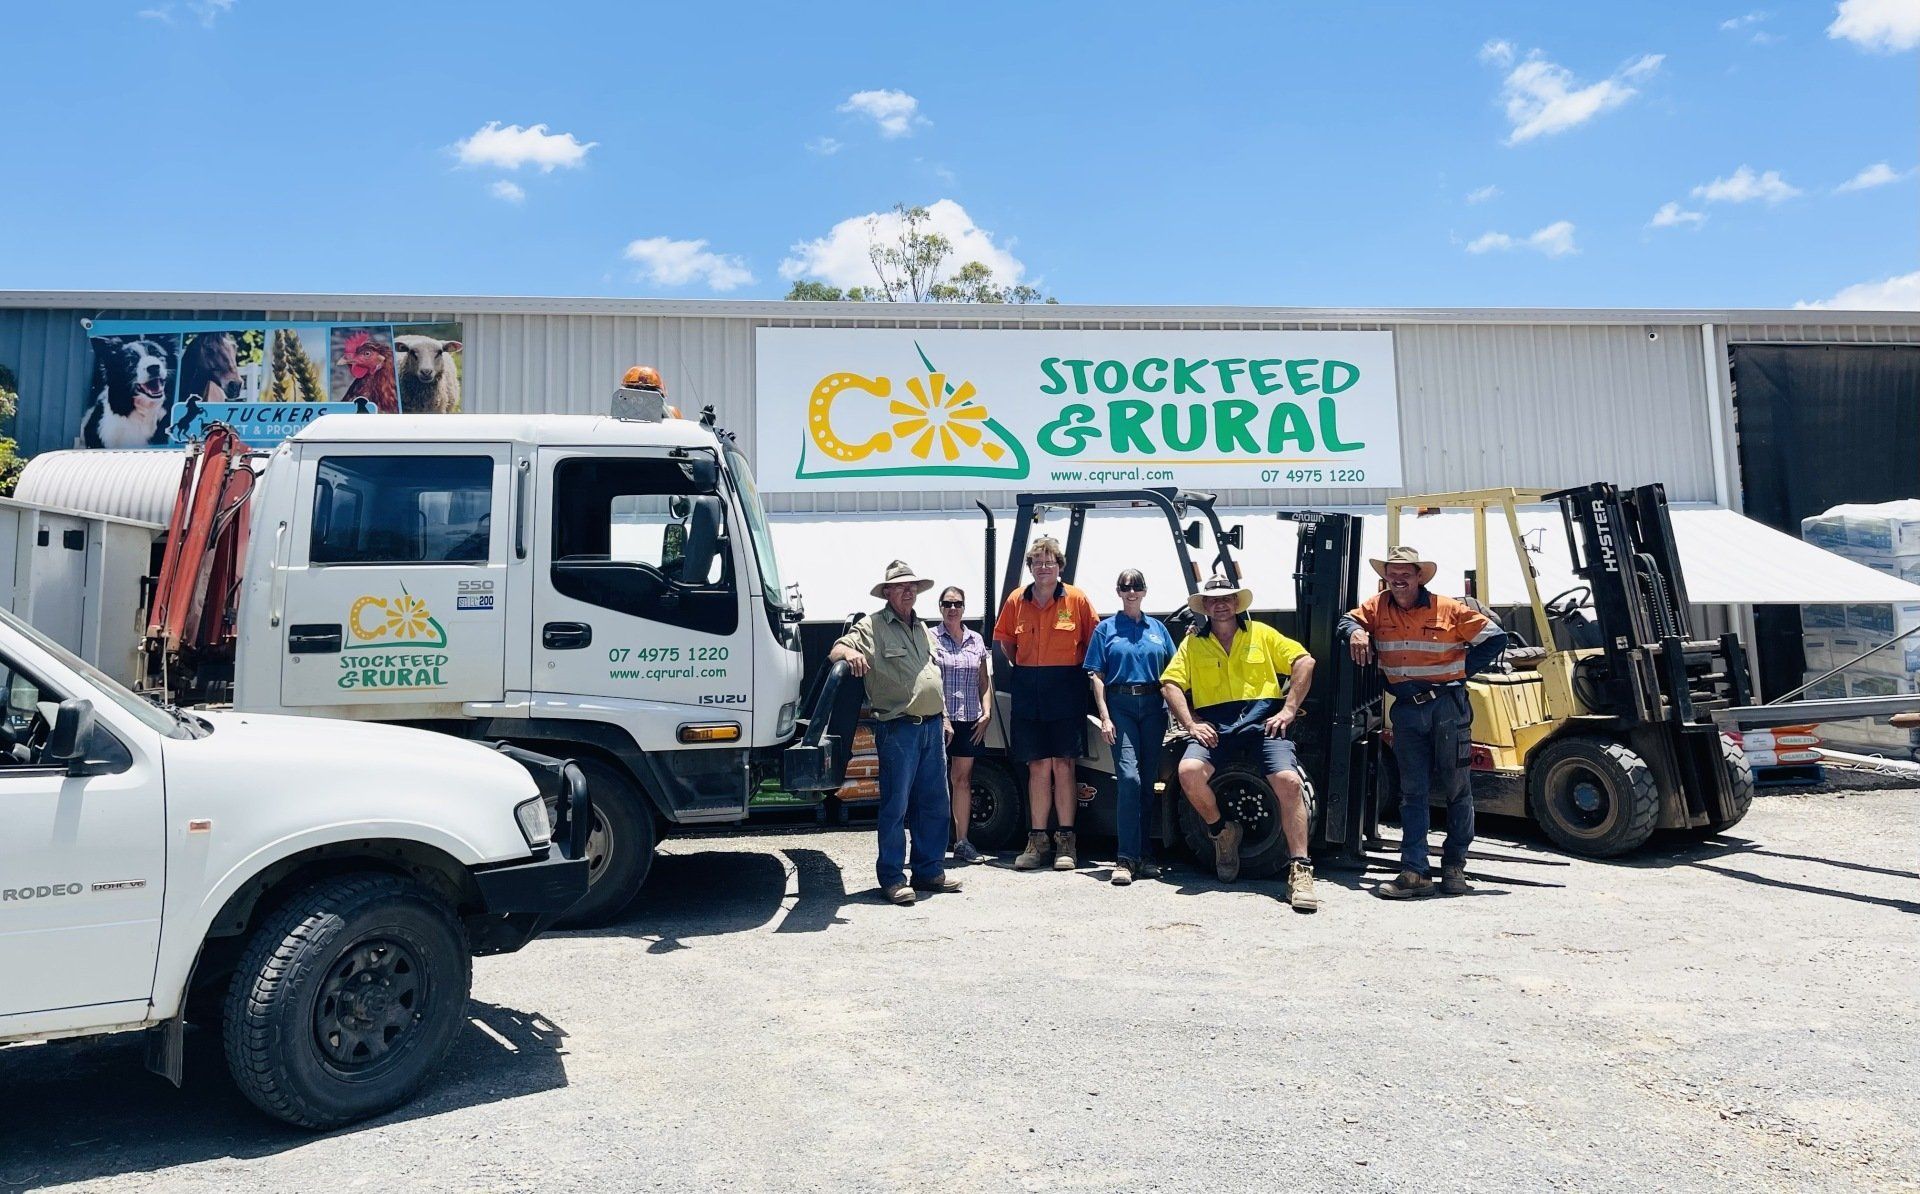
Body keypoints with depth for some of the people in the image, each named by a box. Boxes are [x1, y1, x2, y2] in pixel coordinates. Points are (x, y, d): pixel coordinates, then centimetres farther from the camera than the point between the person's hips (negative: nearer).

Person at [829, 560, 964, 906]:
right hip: (898, 728, -7)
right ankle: (892, 877, 5)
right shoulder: (872, 627, -1)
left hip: (932, 726, 7)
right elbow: (835, 651, -14)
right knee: (896, 805, -4)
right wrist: (849, 652, -37)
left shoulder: (923, 630, 20)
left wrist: (943, 717, 22)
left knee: (934, 803, 10)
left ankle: (929, 870, 20)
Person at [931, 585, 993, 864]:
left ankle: (962, 842, 14)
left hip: (970, 721, 4)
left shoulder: (976, 640, 13)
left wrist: (986, 713, 4)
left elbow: (984, 681, 16)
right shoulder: (931, 639, -1)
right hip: (939, 719, -4)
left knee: (962, 780, 9)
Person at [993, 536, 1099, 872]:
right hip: (1028, 692, 2)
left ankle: (1066, 842, 8)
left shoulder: (1077, 599, -1)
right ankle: (1037, 841, 11)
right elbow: (1005, 640, 16)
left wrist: (1081, 673, 0)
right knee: (1038, 767, 5)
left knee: (1063, 766, 0)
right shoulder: (1016, 601, 6)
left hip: (1066, 690, -2)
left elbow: (1094, 641, 3)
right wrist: (1023, 668, 9)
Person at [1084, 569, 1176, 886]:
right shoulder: (1106, 629, 7)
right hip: (1121, 706, -3)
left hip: (1153, 706, 3)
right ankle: (1126, 858, -14)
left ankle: (1145, 855, 13)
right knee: (1129, 777, -15)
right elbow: (1097, 676, 2)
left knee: (1148, 782, 6)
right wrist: (1104, 717, -7)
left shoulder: (1157, 628, 14)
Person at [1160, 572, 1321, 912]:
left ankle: (1300, 871, -18)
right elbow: (1170, 684, 9)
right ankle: (1222, 830, 2)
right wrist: (1191, 725, -6)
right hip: (1214, 727, 1)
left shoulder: (1261, 633, 15)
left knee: (1289, 781, -25)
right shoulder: (1192, 643, 17)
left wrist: (1289, 710, -2)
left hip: (1261, 721, -1)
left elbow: (1304, 661, 9)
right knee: (1189, 772, -28)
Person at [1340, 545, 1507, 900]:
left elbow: (1495, 638, 0)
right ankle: (1414, 873, 1)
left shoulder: (1448, 609, -6)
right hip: (1407, 709, 3)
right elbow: (1349, 619, 18)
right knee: (1413, 791, 2)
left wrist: (1461, 668, -5)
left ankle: (1455, 866, 20)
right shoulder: (1378, 607, 2)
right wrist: (1355, 631, -5)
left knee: (1456, 787, 6)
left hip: (1448, 706, -2)